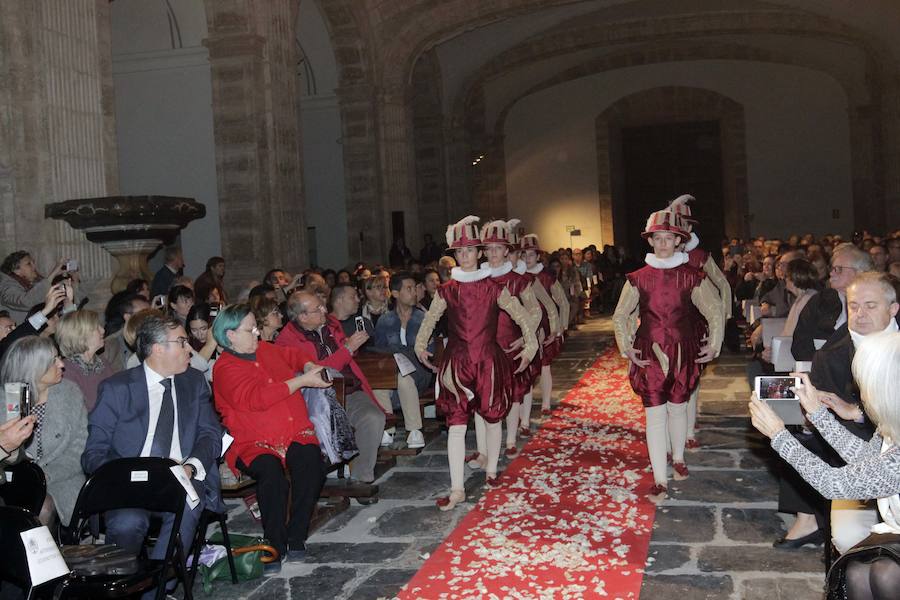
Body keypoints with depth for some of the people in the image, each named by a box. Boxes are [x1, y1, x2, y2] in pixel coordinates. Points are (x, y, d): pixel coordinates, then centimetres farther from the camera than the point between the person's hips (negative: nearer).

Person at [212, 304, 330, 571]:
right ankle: (275, 545, -17)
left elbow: (294, 354, 39)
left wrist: (309, 366, 15)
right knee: (271, 473, -35)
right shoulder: (224, 368, -3)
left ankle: (296, 538, -14)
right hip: (255, 443, -5)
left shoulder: (267, 350, 18)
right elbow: (255, 398, -18)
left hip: (295, 434, 5)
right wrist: (302, 381, -15)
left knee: (311, 462, -27)